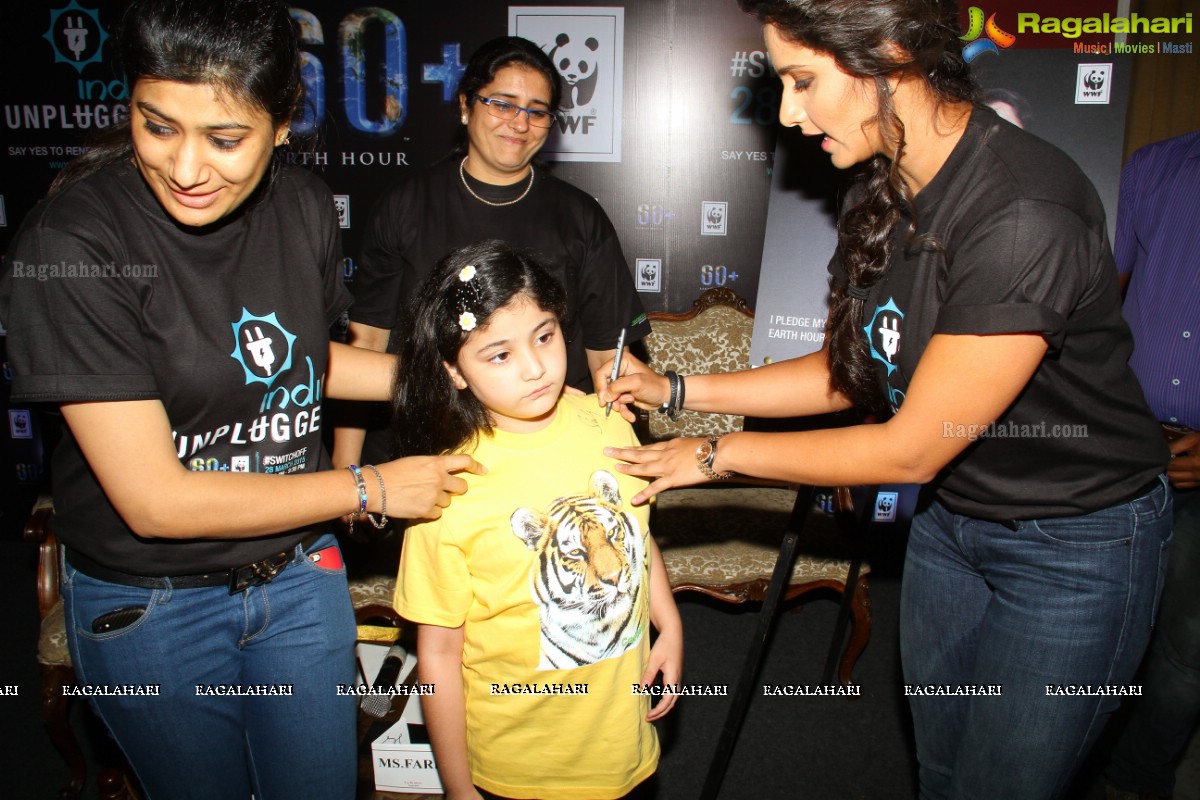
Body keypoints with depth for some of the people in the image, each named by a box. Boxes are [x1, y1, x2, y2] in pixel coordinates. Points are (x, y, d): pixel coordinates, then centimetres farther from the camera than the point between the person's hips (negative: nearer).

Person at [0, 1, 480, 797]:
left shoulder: (304, 207, -9)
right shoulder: (68, 243, -25)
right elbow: (155, 501, -25)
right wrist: (372, 489, -19)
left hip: (298, 573, 4)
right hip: (149, 605, -3)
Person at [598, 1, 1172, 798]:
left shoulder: (1025, 214, -31)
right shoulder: (882, 195, -6)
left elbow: (911, 449, -25)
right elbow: (849, 372, 4)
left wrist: (717, 455, -16)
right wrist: (679, 390, 0)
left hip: (1074, 544, -6)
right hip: (949, 518, 7)